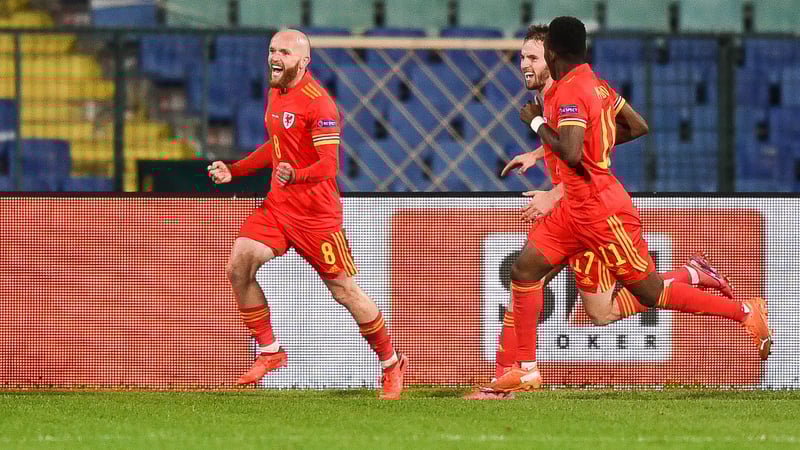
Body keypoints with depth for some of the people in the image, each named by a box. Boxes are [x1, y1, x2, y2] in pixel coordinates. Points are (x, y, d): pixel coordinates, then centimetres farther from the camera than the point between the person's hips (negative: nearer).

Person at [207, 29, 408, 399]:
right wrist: (233, 171, 20)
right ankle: (269, 352, 3)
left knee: (344, 290, -1)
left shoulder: (317, 103, -16)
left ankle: (391, 364, 15)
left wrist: (295, 175, -43)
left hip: (316, 212, -8)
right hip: (278, 203, 8)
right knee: (239, 267, -10)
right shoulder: (276, 94, 11)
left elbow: (330, 164, -25)